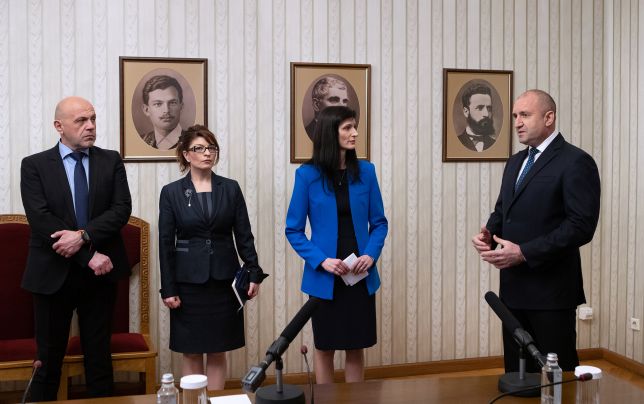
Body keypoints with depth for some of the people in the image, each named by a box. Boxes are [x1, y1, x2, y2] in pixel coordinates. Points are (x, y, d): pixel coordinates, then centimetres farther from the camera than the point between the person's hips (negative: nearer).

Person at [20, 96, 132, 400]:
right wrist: (89, 255, -16)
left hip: (99, 274, 2)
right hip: (53, 274, -1)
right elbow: (40, 220, -12)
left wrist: (83, 235, -20)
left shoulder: (111, 161, 5)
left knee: (99, 357, 10)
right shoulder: (34, 165, -1)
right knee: (49, 359, 8)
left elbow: (122, 209, -5)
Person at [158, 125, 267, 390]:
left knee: (218, 352, 7)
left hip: (224, 280, 1)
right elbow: (165, 243, -1)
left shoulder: (231, 188, 4)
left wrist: (254, 273, -3)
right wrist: (168, 289, -5)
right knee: (191, 353, 6)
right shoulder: (171, 192, 0)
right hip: (189, 281, -1)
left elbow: (244, 235, 4)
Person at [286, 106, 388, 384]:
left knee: (356, 347, 12)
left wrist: (371, 255, -12)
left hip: (361, 275, 2)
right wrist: (321, 261, -17)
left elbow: (379, 222, 5)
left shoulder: (365, 171, 0)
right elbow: (294, 230, -4)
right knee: (325, 348, 11)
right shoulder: (307, 175, -7)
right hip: (324, 277, -2)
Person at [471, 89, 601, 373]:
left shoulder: (575, 162, -10)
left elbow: (582, 226, -18)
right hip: (514, 287, 8)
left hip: (550, 288, -7)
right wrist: (487, 234, -1)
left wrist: (524, 253, -21)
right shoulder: (515, 162, 16)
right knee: (516, 373, 13)